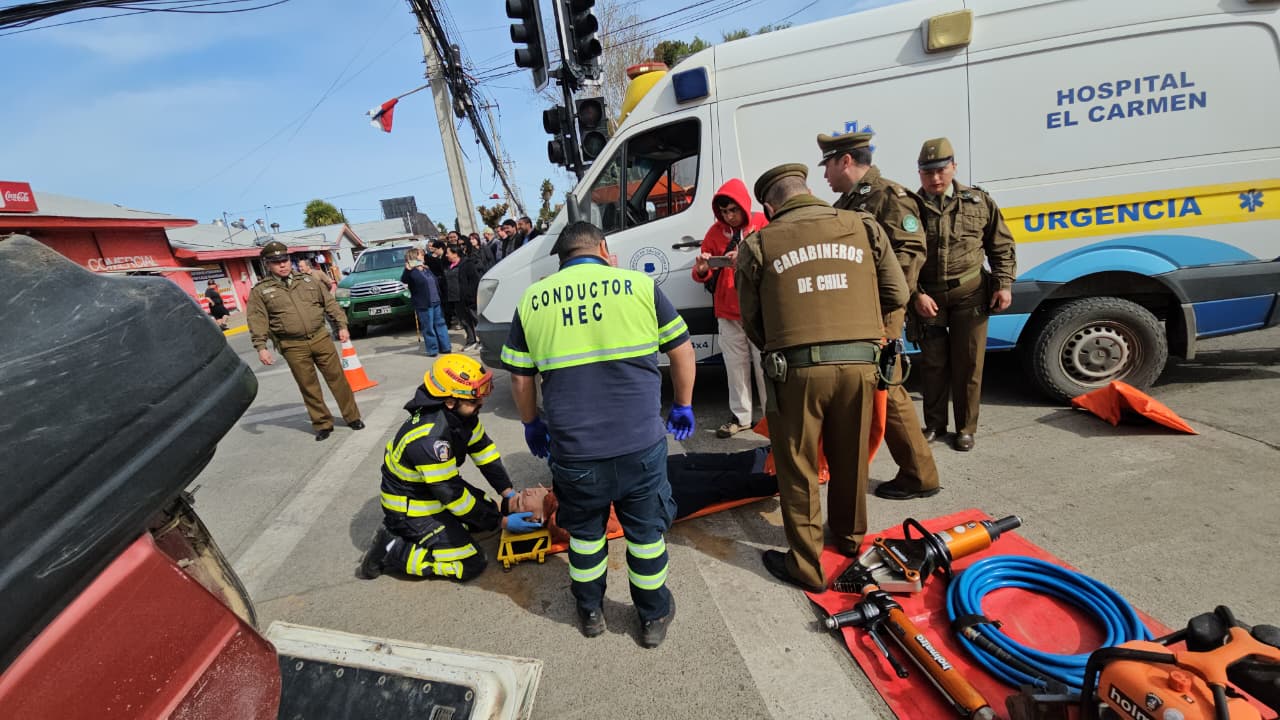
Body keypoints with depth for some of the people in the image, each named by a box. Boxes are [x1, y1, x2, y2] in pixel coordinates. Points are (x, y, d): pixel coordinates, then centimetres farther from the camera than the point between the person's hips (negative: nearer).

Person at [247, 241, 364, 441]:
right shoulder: (260, 291, 4)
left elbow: (330, 303, 12)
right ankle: (323, 424, 17)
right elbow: (257, 321, -1)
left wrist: (341, 325, 5)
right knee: (309, 387, 5)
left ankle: (352, 417, 14)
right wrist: (261, 347, -10)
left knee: (337, 379, 3)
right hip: (293, 347, -1)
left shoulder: (307, 280, 11)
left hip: (321, 338, 1)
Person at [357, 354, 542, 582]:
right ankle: (389, 549, 1)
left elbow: (484, 451, 0)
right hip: (410, 507, -9)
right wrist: (502, 522, -20)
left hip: (437, 488, 9)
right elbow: (452, 495, -28)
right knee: (470, 564, -9)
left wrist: (508, 493, -7)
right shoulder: (430, 438, -36)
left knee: (491, 512, 12)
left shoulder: (460, 413, -11)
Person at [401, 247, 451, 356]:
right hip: (423, 305, -7)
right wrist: (407, 270, -40)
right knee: (428, 327, -2)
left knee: (440, 324, 10)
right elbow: (403, 280, -25)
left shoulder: (426, 269, 15)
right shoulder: (411, 272, -7)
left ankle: (445, 347, 17)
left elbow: (436, 283, 23)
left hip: (436, 302, 7)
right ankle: (432, 350, 5)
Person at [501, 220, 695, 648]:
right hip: (640, 443, -1)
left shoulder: (533, 299, 4)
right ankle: (654, 617, 39)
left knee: (585, 532, 25)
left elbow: (520, 378, 9)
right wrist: (683, 406, 20)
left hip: (572, 449, 2)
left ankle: (589, 613, 45)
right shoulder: (640, 285, 0)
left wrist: (531, 424, 25)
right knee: (646, 531, 20)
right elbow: (682, 351, 6)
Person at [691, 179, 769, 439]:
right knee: (736, 365, 8)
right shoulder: (716, 231, 8)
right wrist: (701, 270, -17)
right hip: (727, 312, 3)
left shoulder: (763, 224, -1)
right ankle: (741, 416, 20)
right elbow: (702, 276, 8)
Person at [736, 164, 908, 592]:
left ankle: (806, 566, 24)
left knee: (798, 469, 12)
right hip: (859, 363, 4)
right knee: (850, 459, 23)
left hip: (798, 368, -3)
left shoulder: (758, 244, 1)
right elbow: (897, 295, 11)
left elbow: (751, 321, 6)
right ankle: (850, 536, 45)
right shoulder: (864, 227, 8)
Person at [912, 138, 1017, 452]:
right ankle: (934, 425, 24)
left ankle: (965, 429, 21)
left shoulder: (978, 202, 4)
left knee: (968, 364, 6)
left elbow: (1002, 246, 11)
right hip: (927, 298, -1)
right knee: (933, 364, 8)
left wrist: (1004, 284, 2)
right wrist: (916, 295, -11)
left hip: (970, 295, 1)